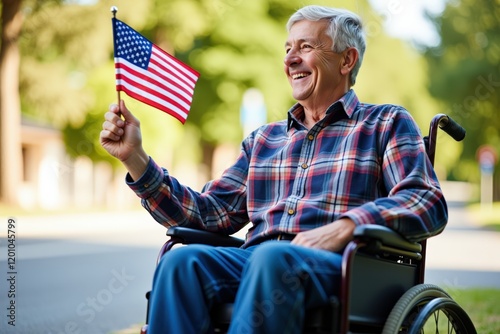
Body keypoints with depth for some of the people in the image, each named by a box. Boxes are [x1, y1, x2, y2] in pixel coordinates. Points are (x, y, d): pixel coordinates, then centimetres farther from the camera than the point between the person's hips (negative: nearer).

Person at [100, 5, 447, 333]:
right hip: (255, 260, 4)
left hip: (337, 265, -4)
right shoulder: (264, 140, 29)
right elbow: (209, 213, 19)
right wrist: (135, 157, 10)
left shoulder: (386, 124, 15)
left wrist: (345, 227, -18)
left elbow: (428, 204, -1)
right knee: (182, 260, -29)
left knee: (273, 258, -38)